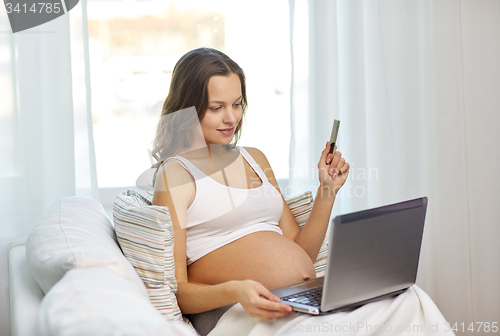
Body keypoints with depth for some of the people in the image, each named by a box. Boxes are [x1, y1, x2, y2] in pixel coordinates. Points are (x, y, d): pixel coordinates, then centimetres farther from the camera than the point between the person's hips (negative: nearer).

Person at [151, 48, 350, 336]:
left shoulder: (255, 159, 22)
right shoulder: (175, 173, 0)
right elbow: (176, 291, -7)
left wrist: (328, 191, 10)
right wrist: (234, 291, -26)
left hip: (308, 301, 7)